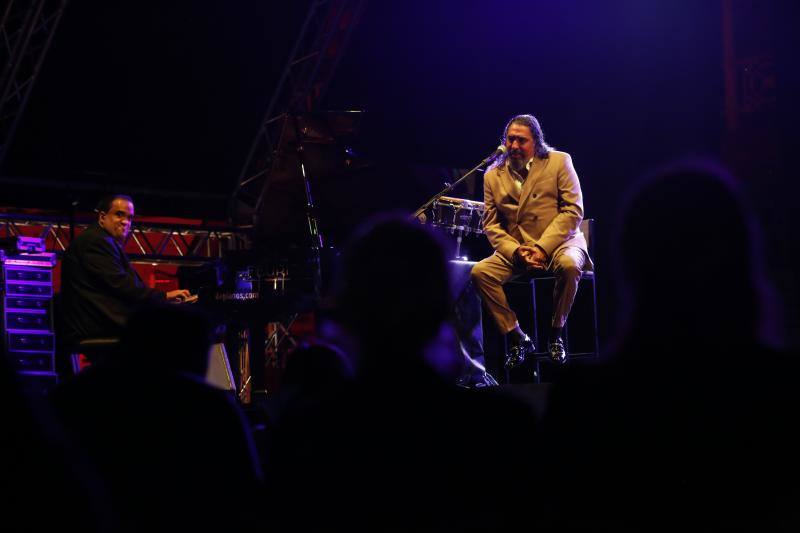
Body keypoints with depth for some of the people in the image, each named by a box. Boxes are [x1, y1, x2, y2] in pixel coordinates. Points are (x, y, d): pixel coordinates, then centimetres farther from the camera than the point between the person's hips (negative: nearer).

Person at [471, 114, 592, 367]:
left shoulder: (559, 162, 1)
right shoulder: (493, 176, 9)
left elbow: (573, 210, -6)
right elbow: (491, 224, 7)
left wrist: (543, 247, -17)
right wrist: (515, 251, -13)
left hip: (559, 243, -3)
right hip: (515, 249, 3)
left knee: (569, 265, -37)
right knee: (480, 272, -23)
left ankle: (556, 334, -15)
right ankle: (516, 338, -12)